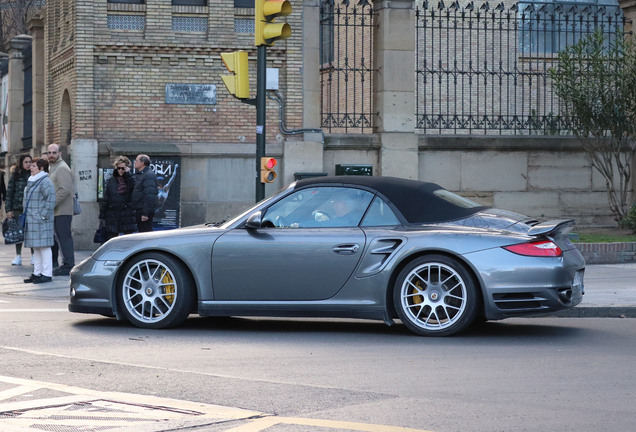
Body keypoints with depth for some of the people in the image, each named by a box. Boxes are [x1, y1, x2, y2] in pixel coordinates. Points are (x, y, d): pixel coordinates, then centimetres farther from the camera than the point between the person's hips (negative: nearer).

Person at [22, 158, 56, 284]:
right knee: (36, 248, 13)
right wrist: (26, 215, 18)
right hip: (32, 220, 10)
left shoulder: (45, 182, -13)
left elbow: (51, 200, -19)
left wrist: (43, 216, -19)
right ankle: (37, 273, 19)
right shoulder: (32, 181, 17)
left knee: (44, 246, -7)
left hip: (41, 221, -10)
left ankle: (47, 274, -4)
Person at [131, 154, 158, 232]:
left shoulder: (148, 175, -15)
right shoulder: (139, 175, 18)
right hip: (139, 210, 10)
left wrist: (145, 213, -26)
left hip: (144, 210, -10)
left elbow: (149, 195, -22)